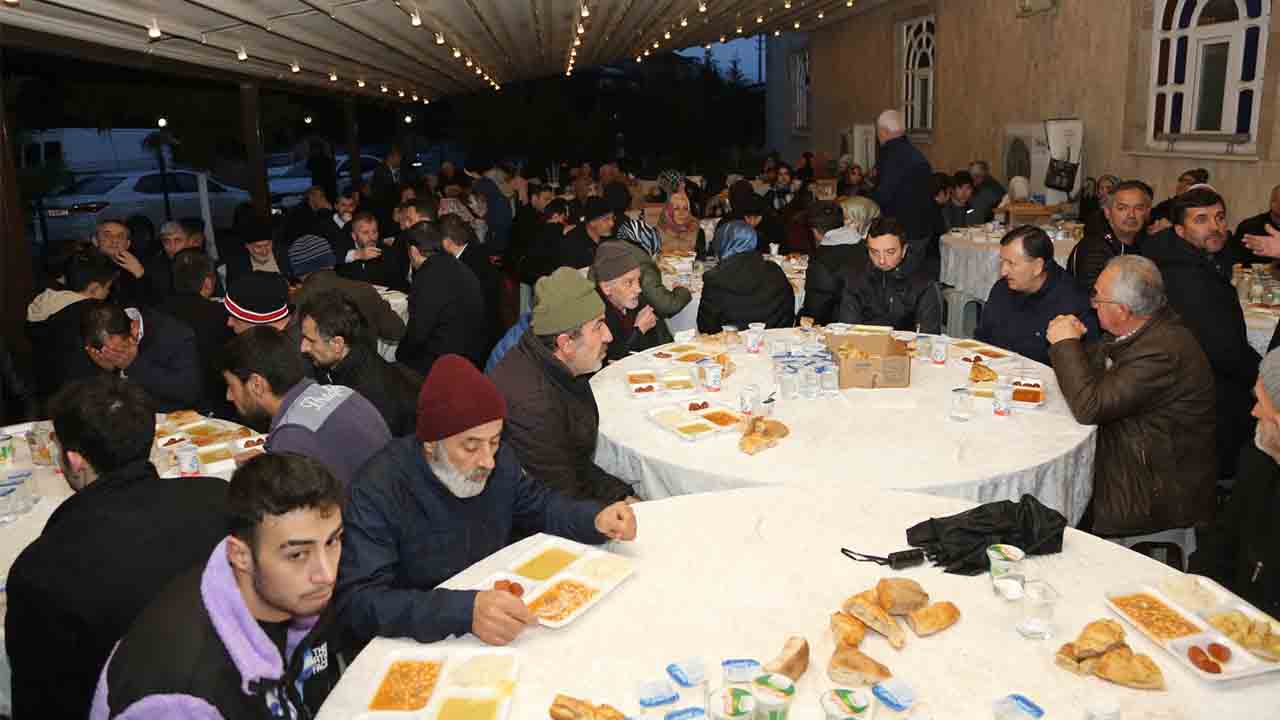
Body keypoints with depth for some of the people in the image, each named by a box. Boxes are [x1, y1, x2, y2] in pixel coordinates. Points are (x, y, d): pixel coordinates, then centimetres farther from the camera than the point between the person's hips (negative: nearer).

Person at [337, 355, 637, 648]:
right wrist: (464, 610, -42)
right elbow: (357, 602, -29)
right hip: (423, 645, -5)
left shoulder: (498, 458, -5)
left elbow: (540, 505, 10)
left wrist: (596, 518, -11)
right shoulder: (379, 491, -23)